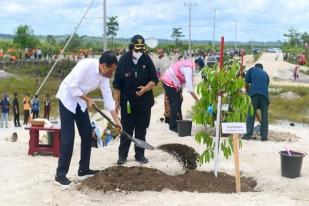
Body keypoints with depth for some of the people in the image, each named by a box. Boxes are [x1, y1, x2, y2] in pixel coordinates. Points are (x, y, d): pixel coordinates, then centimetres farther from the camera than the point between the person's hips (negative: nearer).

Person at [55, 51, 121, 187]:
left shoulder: (104, 75, -5)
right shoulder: (86, 65, -29)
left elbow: (107, 96, -2)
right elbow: (73, 86, -28)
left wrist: (116, 119, -3)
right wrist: (88, 99, -17)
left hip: (80, 101, 8)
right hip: (67, 98, -8)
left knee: (87, 135, 7)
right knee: (68, 137, -12)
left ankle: (83, 170, 19)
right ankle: (60, 175, -6)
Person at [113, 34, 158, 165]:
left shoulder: (147, 60, -3)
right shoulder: (124, 60, -7)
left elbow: (154, 80, 1)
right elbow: (117, 83, -3)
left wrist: (145, 89, -18)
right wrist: (117, 101, -3)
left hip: (144, 102, 2)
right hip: (127, 101, -2)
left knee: (141, 130, 9)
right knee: (126, 130, 4)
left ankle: (140, 155, 19)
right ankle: (122, 155, 13)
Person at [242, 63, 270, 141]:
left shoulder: (252, 70, 21)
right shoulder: (265, 73, 30)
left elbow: (246, 84, 14)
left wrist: (248, 93, 28)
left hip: (254, 94, -2)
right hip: (264, 94, 2)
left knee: (251, 115, 0)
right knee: (264, 116, 5)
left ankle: (248, 135, -5)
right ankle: (264, 136, 3)